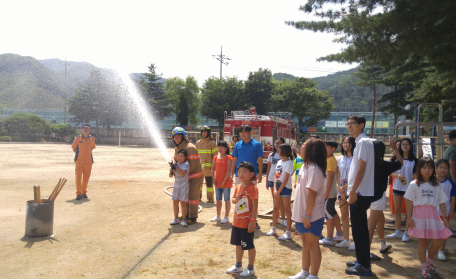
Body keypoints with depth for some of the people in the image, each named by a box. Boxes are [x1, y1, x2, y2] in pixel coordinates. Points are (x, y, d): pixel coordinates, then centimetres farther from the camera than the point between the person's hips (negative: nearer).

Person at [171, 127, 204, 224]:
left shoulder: (190, 148, -23)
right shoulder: (177, 148, 6)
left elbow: (193, 165, -25)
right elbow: (176, 161, 11)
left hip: (195, 174, -9)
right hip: (186, 176, 9)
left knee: (192, 196, -5)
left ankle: (193, 217, 3)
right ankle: (186, 214, 31)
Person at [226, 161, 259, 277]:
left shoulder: (253, 188, -16)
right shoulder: (238, 187, 6)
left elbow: (255, 205, -18)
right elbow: (233, 200, 15)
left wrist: (253, 220, -21)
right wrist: (236, 199, -9)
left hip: (247, 223, -8)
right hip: (237, 221, 8)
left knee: (249, 245, 5)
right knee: (238, 244, 19)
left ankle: (250, 268, 20)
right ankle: (238, 265, 35)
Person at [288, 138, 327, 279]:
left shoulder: (314, 169, -20)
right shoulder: (305, 166, 9)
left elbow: (312, 193, -23)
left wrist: (307, 215, -22)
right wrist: (297, 209, 16)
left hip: (312, 215, -9)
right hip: (302, 213, 9)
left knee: (312, 244, 3)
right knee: (305, 242, 18)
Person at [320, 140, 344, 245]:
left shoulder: (331, 160, -15)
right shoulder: (326, 159, 14)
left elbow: (330, 177, -21)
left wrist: (326, 192, -21)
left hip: (329, 193, -10)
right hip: (329, 192, 10)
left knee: (329, 214, -4)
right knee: (333, 213, 17)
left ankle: (329, 238, 2)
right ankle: (340, 234, 28)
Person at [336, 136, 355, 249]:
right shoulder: (340, 159, 11)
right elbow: (338, 176, 10)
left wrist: (344, 187, -11)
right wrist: (340, 188, -4)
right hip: (342, 191, 6)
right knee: (344, 216, 10)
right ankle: (346, 240, 19)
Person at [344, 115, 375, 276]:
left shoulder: (363, 142, -14)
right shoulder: (361, 142, 16)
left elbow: (361, 169, -20)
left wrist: (353, 191, -21)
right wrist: (351, 189, 20)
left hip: (360, 193, -10)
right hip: (361, 193, 10)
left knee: (359, 230, -3)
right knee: (359, 228, 17)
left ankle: (364, 266, 6)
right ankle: (362, 260, 28)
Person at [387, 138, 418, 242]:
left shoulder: (414, 160, -1)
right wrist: (397, 175, -15)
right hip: (397, 187, 3)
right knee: (397, 210, 8)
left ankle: (406, 233, 10)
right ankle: (397, 232, 18)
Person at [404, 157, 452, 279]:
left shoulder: (437, 185, 9)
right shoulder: (414, 184, -1)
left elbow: (441, 202, 10)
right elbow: (409, 202, -2)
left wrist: (445, 217, 4)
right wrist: (409, 217, -6)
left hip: (433, 215, 3)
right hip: (419, 214, -3)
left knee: (437, 242, 2)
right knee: (422, 241, 3)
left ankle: (429, 262, 29)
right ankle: (424, 267, 17)